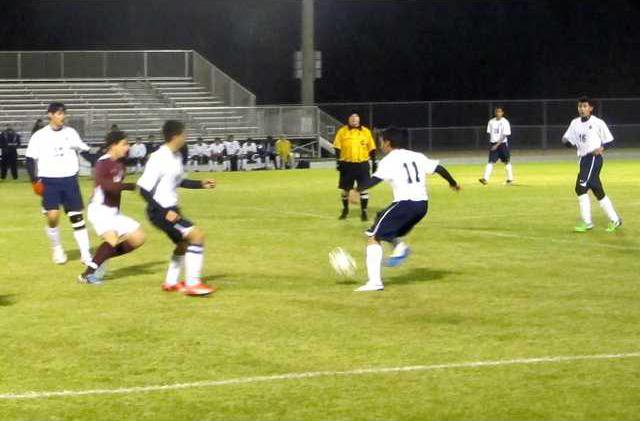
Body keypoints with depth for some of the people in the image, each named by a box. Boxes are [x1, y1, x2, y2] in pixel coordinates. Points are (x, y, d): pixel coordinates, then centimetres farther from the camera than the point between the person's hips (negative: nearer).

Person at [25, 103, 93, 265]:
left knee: (77, 217, 1)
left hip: (70, 180, 2)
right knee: (52, 216, -14)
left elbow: (84, 151, 13)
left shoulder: (70, 133, 5)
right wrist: (34, 180, -9)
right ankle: (57, 249, 10)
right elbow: (30, 160, 0)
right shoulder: (40, 136, -3)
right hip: (49, 181, -2)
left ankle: (85, 254, 7)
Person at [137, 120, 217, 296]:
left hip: (170, 208, 10)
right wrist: (164, 212, -25)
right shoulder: (158, 159, -22)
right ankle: (193, 284, -14)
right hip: (160, 211, -10)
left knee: (185, 242, 25)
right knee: (197, 235, -17)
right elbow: (144, 189, -21)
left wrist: (201, 184, 12)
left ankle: (171, 283, 37)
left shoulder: (176, 156, 5)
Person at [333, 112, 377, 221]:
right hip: (347, 164, 0)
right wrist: (338, 161, -8)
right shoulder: (342, 131, 0)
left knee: (363, 188, -4)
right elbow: (337, 148, 0)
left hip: (362, 164, 0)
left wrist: (374, 162, 2)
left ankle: (364, 211, 5)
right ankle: (345, 210, 28)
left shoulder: (366, 131, 4)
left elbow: (372, 148, 7)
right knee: (345, 188, 8)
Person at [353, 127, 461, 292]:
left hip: (404, 203, -7)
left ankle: (374, 281, -11)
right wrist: (453, 183, 31)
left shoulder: (389, 160, -2)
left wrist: (357, 190, -17)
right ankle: (399, 245, -1)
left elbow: (375, 179, -17)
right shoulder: (417, 157, 16)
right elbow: (439, 168, 16)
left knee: (373, 237, 1)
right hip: (422, 204, 7)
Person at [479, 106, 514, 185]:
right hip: (493, 144, 3)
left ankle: (510, 179, 22)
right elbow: (489, 133, 11)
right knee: (491, 161, -7)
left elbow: (504, 136, -14)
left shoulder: (505, 122, -10)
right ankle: (485, 179, -16)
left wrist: (497, 145, -21)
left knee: (507, 162, 8)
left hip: (502, 143, -3)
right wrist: (491, 144, 5)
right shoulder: (491, 121, 4)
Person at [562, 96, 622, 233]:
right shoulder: (575, 123, 10)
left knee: (581, 187, -16)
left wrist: (602, 148, -21)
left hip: (594, 158, -7)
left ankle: (587, 222, -12)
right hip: (583, 159, 7)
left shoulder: (598, 123, -7)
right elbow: (569, 143, 11)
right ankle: (614, 220, 22)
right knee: (598, 191, 11)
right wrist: (565, 140, -12)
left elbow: (610, 141, -2)